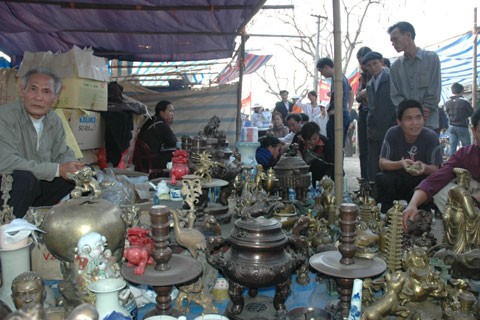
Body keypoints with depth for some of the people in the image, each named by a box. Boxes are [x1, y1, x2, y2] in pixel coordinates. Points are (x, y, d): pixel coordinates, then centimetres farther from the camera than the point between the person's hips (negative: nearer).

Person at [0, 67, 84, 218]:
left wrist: (73, 166, -15)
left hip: (38, 188, 7)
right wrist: (57, 169, -27)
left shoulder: (54, 121, 3)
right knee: (25, 177, -35)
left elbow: (63, 154, 11)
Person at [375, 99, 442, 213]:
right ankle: (387, 212, -6)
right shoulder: (392, 133, -12)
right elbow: (382, 163, -17)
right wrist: (401, 164, -39)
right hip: (396, 180, 0)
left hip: (421, 180, 0)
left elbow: (436, 168, -15)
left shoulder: (431, 136, -12)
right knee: (381, 178, -30)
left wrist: (424, 168, -41)